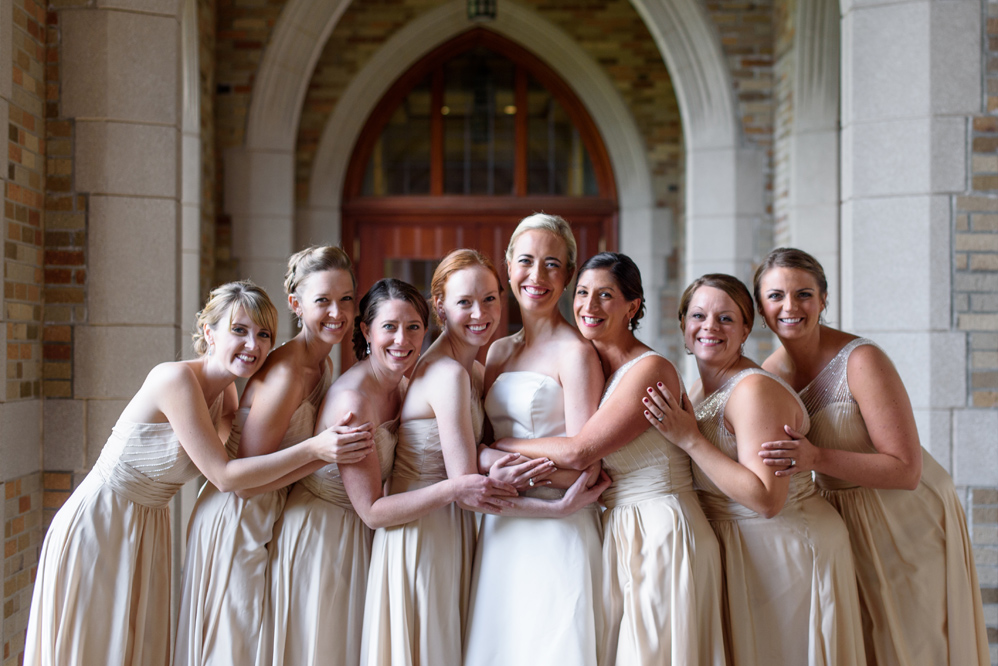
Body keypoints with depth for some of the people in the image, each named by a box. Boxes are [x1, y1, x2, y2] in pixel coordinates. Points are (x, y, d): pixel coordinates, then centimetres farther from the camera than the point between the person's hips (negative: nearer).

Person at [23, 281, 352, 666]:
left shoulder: (225, 389, 2)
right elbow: (224, 476, -24)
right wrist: (314, 448, -26)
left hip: (149, 530, 8)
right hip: (98, 528, -8)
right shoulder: (176, 378, -24)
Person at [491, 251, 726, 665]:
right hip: (614, 533, 8)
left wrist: (498, 445, -12)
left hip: (662, 535, -7)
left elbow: (578, 452, -20)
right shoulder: (589, 365, 11)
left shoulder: (650, 370, -15)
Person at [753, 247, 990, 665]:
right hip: (839, 517, 6)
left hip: (906, 519, -6)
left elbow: (906, 471, -26)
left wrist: (816, 458, -35)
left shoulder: (861, 360, -24)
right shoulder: (771, 371, -5)